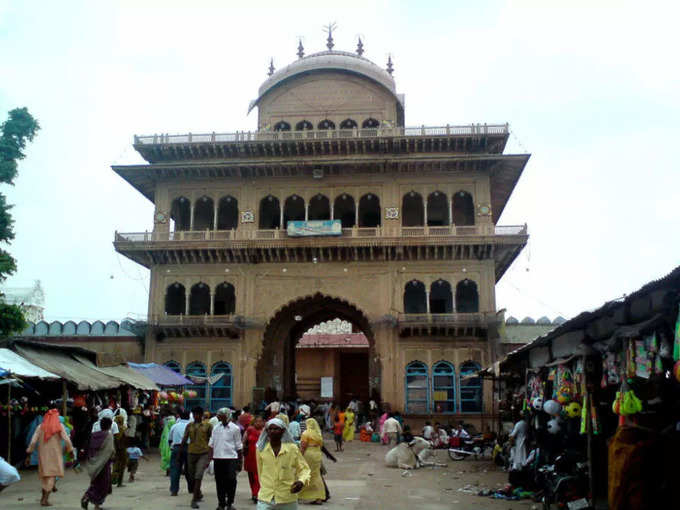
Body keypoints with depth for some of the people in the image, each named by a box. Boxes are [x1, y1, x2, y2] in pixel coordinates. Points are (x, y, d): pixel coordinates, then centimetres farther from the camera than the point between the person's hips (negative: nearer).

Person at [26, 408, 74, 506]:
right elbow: (66, 440, -10)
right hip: (55, 454, -3)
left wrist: (29, 455, 3)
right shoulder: (59, 426, -4)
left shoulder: (40, 427, 3)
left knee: (45, 476, 19)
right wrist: (70, 450, 1)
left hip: (43, 455, 3)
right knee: (52, 476, 0)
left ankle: (44, 497, 27)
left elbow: (33, 442, -2)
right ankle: (45, 499, -9)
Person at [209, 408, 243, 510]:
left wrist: (240, 461, 3)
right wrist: (210, 457, 7)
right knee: (219, 482, 7)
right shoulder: (216, 427, 8)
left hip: (231, 458, -3)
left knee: (231, 480, -7)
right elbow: (211, 444, 13)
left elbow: (239, 446, 3)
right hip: (217, 458, 3)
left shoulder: (235, 428, -1)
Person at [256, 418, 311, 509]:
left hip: (288, 500, 0)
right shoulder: (261, 449, -1)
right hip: (265, 499, 0)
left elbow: (304, 469, 0)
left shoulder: (292, 448, -6)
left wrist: (301, 481, -19)